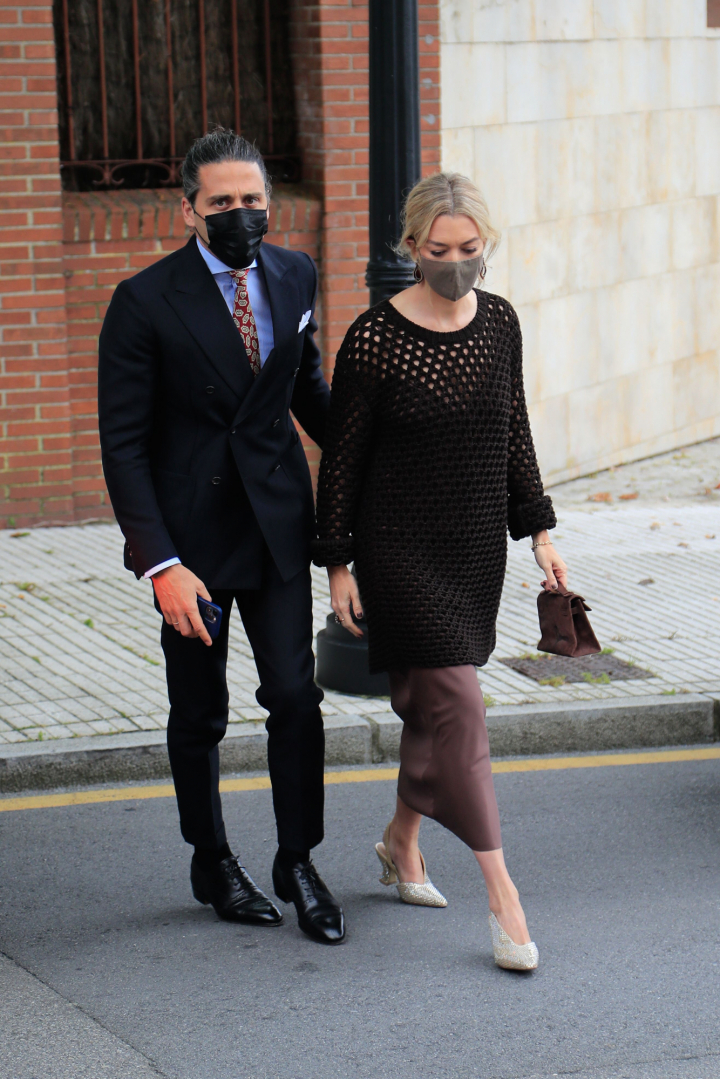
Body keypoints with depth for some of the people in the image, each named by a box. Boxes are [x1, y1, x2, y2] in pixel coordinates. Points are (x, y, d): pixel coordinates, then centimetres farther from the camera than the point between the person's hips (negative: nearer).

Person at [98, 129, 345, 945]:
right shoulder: (145, 303, -13)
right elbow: (123, 442, -12)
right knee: (198, 714, 10)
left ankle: (298, 863, 12)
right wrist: (160, 563, -19)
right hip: (189, 531, -3)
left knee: (296, 695, -3)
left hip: (278, 521, 3)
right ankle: (213, 864, 29)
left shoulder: (294, 276, 2)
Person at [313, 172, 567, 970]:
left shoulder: (499, 321, 2)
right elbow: (341, 457, -7)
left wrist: (538, 530, 10)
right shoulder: (374, 338, -13)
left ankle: (401, 843, 36)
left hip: (478, 546, 5)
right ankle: (501, 893, -7)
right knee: (456, 704, -9)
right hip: (401, 550, -5)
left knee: (434, 702, 15)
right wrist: (338, 564, -6)